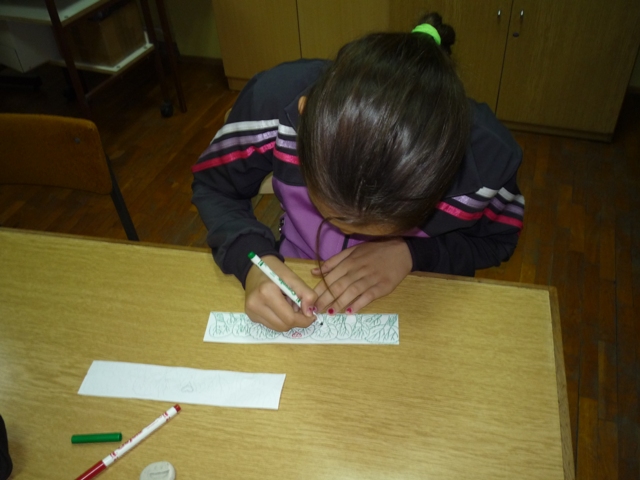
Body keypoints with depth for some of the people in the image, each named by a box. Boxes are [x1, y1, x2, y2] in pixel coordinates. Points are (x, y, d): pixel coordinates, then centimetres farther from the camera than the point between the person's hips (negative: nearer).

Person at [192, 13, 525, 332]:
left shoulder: (487, 155, -26)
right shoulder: (276, 99, -27)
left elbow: (495, 241, -5)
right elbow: (214, 187, -10)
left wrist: (411, 253, -23)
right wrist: (252, 259, -28)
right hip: (296, 286, 1)